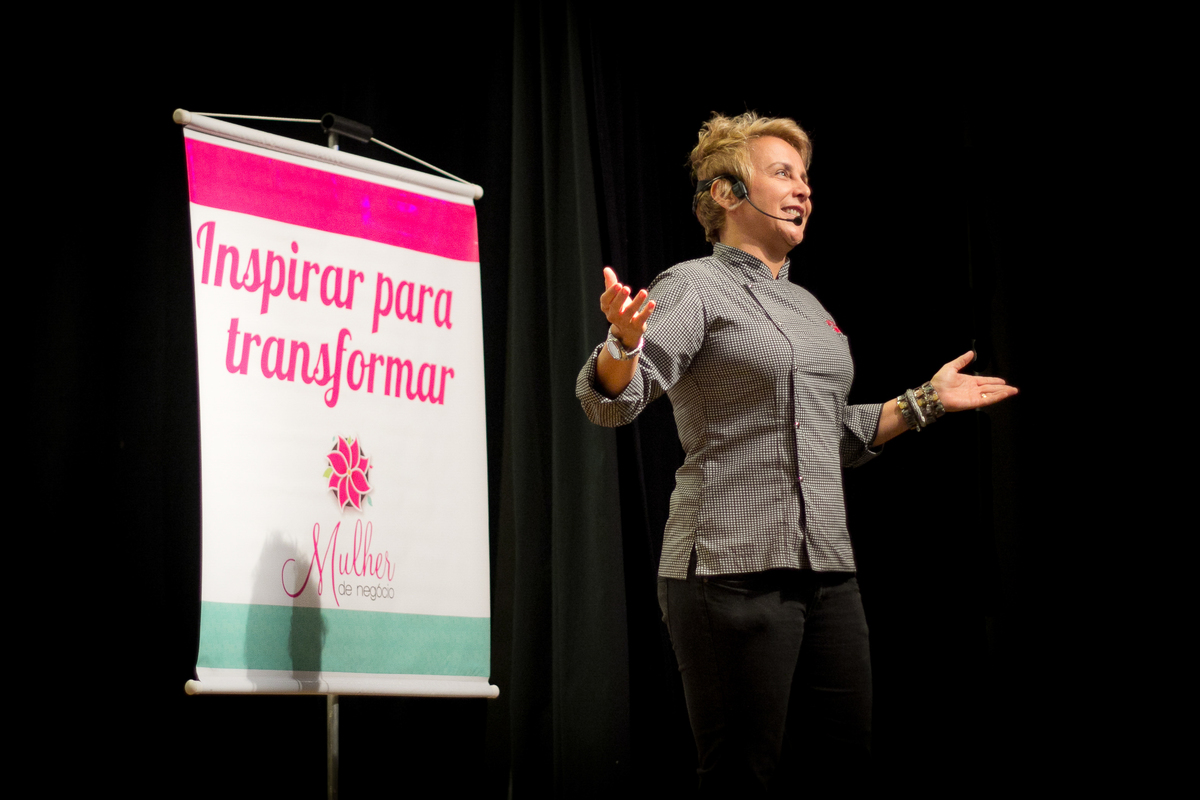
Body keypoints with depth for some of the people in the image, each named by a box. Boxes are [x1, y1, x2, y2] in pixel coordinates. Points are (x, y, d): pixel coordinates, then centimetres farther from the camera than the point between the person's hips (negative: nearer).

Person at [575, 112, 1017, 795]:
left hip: (826, 569, 7)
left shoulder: (807, 306, 19)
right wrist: (623, 342, -38)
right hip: (734, 566, -7)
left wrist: (925, 401, 22)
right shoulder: (696, 288, -3)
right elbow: (611, 400, -18)